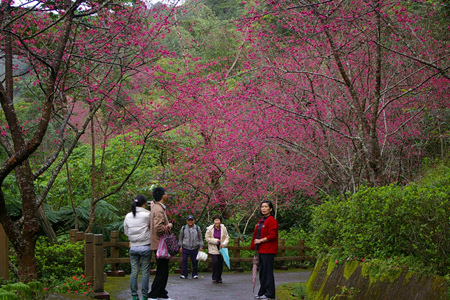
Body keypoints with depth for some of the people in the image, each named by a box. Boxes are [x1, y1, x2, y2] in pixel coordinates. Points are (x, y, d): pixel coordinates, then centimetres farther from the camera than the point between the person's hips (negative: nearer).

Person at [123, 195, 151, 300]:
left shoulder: (128, 216, 4)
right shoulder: (147, 215, -11)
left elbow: (126, 232, 11)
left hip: (133, 247, 4)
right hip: (145, 247, -4)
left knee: (134, 272, 8)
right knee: (145, 272, 4)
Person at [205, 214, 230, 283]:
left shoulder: (223, 228, -1)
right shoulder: (210, 229, -6)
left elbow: (227, 237, 4)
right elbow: (207, 238, -3)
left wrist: (224, 243, -15)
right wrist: (215, 241, -14)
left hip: (221, 248, 3)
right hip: (213, 248, -3)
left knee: (220, 263, 5)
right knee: (215, 261, -17)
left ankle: (219, 278, 21)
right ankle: (214, 278, -2)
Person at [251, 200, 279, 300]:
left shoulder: (272, 221, -13)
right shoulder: (261, 221, 17)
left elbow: (272, 235, -19)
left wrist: (261, 240, -14)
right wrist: (255, 245, 17)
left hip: (268, 251, -10)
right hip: (261, 250, 10)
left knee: (268, 272, -7)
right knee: (262, 272, 14)